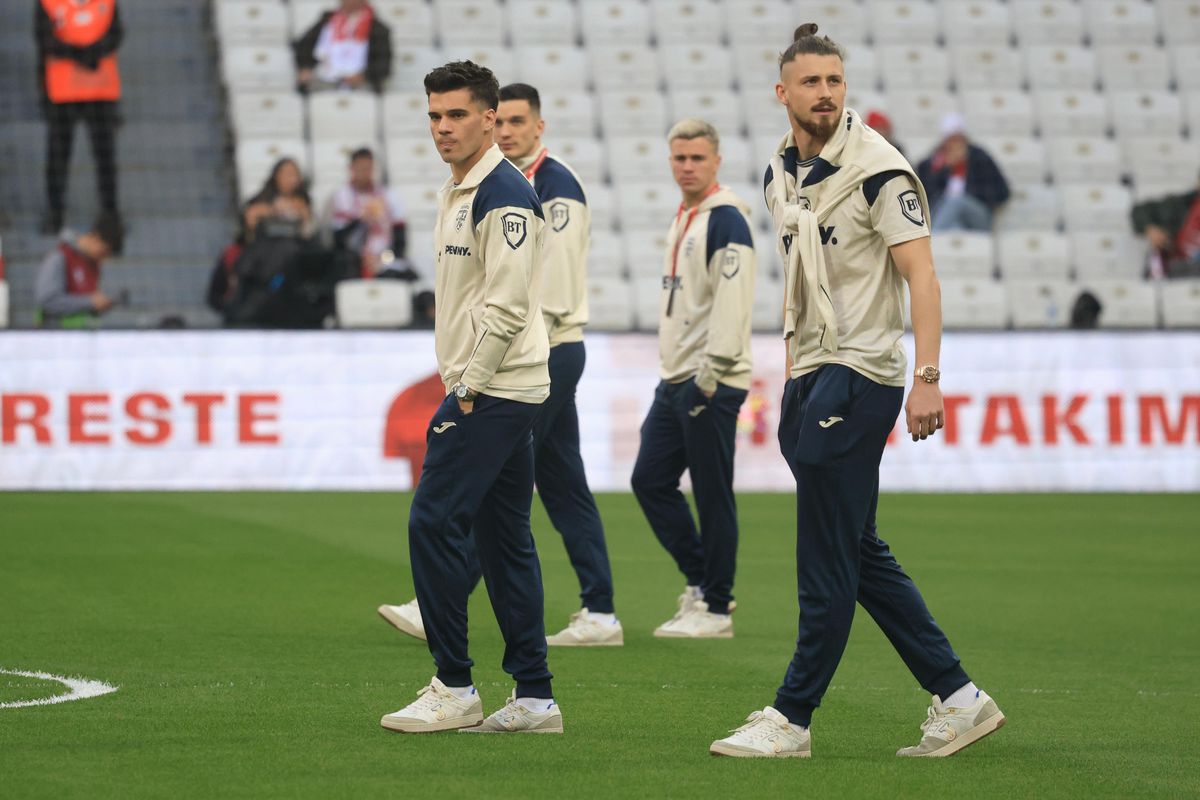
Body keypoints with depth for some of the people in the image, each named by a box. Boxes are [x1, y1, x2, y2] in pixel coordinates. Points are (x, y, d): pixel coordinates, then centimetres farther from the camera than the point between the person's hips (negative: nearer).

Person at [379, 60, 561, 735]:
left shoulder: (504, 194, -14)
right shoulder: (457, 192, 17)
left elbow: (505, 304, -19)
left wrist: (469, 390, -17)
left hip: (493, 393, -10)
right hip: (498, 394, 10)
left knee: (435, 523, -10)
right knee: (504, 538, 9)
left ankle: (455, 689, -6)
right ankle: (535, 698, 11)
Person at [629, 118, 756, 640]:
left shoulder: (726, 219, -12)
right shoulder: (683, 218, 17)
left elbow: (732, 302, -19)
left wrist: (711, 373, -22)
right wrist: (676, 374, 20)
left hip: (711, 384, -10)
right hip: (675, 381, 10)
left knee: (712, 495, -4)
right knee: (650, 482, 10)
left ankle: (715, 608, 2)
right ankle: (700, 582, 19)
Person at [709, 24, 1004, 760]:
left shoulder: (876, 169, -12)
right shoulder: (782, 173, 12)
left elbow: (920, 273, -16)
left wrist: (927, 380, -23)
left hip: (859, 375, -9)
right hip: (810, 375, 9)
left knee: (827, 562, -5)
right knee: (864, 555, 10)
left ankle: (793, 720, 1)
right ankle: (959, 700, 16)